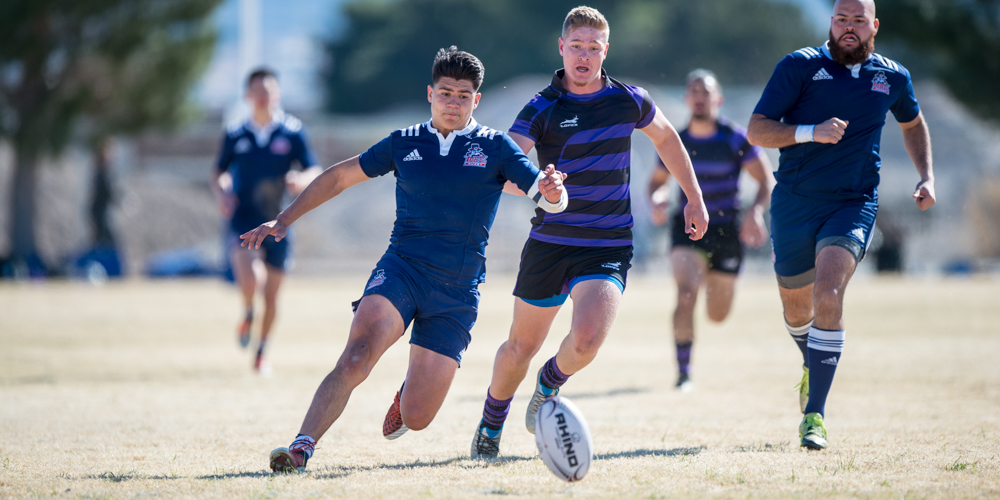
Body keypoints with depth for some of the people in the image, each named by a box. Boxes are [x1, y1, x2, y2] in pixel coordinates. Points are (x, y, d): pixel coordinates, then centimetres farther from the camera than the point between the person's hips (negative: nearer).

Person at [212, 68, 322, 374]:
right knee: (250, 279, -26)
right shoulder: (235, 134, 4)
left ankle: (261, 353, 29)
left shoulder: (293, 132, 0)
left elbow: (315, 173, -1)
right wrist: (221, 192, -7)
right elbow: (219, 174, 15)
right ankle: (248, 315, 8)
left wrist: (301, 180, -24)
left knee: (271, 295, 7)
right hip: (243, 220, -1)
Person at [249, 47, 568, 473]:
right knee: (355, 359, -30)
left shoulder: (495, 147, 4)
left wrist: (552, 190, -29)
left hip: (456, 293, 0)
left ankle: (409, 391, 35)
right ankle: (302, 447, -31)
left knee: (416, 418, -1)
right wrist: (283, 220, 15)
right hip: (401, 270, 0)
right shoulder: (404, 143, 9)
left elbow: (551, 200, -4)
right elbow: (339, 176, 19)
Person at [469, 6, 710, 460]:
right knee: (520, 347, 10)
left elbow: (666, 137, 22)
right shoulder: (542, 108, -7)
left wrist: (694, 198, 23)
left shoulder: (628, 100, 1)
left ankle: (551, 382, 13)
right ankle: (491, 425, 38)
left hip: (608, 247, 0)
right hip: (549, 242, 0)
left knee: (586, 340, -22)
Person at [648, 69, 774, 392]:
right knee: (686, 292, -25)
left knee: (718, 316, 10)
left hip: (727, 230, 0)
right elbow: (658, 180, 14)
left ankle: (713, 279, 49)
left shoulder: (736, 140, -8)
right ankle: (683, 371, -20)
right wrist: (656, 201, -9)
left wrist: (756, 212, -25)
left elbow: (767, 181, -7)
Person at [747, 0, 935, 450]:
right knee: (796, 307, 14)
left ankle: (814, 415, -20)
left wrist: (927, 176, 14)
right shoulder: (800, 66, -5)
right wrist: (811, 132, -24)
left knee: (829, 295, -22)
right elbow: (756, 131, -9)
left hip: (853, 205, 0)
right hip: (794, 204, 0)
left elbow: (912, 124, 28)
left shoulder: (893, 78, 6)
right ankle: (812, 365, 50)